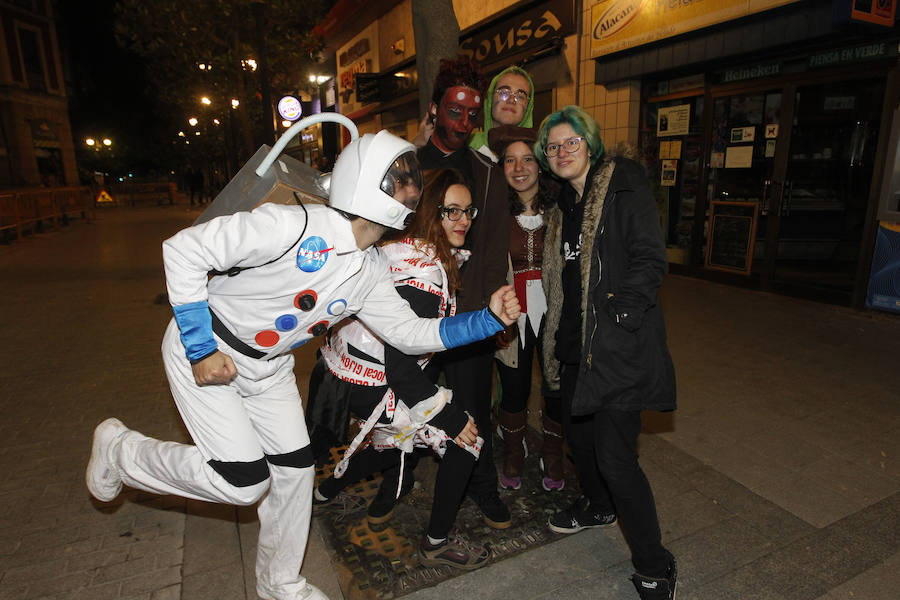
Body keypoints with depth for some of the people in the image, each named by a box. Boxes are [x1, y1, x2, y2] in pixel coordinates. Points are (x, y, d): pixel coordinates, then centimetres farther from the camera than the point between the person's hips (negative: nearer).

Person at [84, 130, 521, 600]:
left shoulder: (372, 271, -5)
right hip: (204, 352, -7)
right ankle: (120, 449, 18)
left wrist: (488, 319, -13)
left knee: (295, 468, 8)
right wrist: (200, 350, -24)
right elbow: (183, 250, -25)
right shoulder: (296, 226, -30)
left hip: (268, 367, 7)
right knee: (244, 482, -8)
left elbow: (410, 332, -2)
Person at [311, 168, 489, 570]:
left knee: (402, 439, 31)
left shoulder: (410, 250, 2)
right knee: (465, 438, -1)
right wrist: (452, 418, -19)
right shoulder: (423, 274, -27)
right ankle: (437, 543, 16)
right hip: (371, 387, -9)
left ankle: (326, 490, 47)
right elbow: (401, 368, -27)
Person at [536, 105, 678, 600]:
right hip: (575, 341, 8)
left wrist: (618, 309, -24)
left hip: (619, 345, -8)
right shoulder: (564, 206, 16)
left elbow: (651, 261, -14)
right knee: (577, 431, 20)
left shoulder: (624, 188, -7)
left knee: (614, 456, -7)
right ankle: (598, 508, 48)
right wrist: (560, 335, 14)